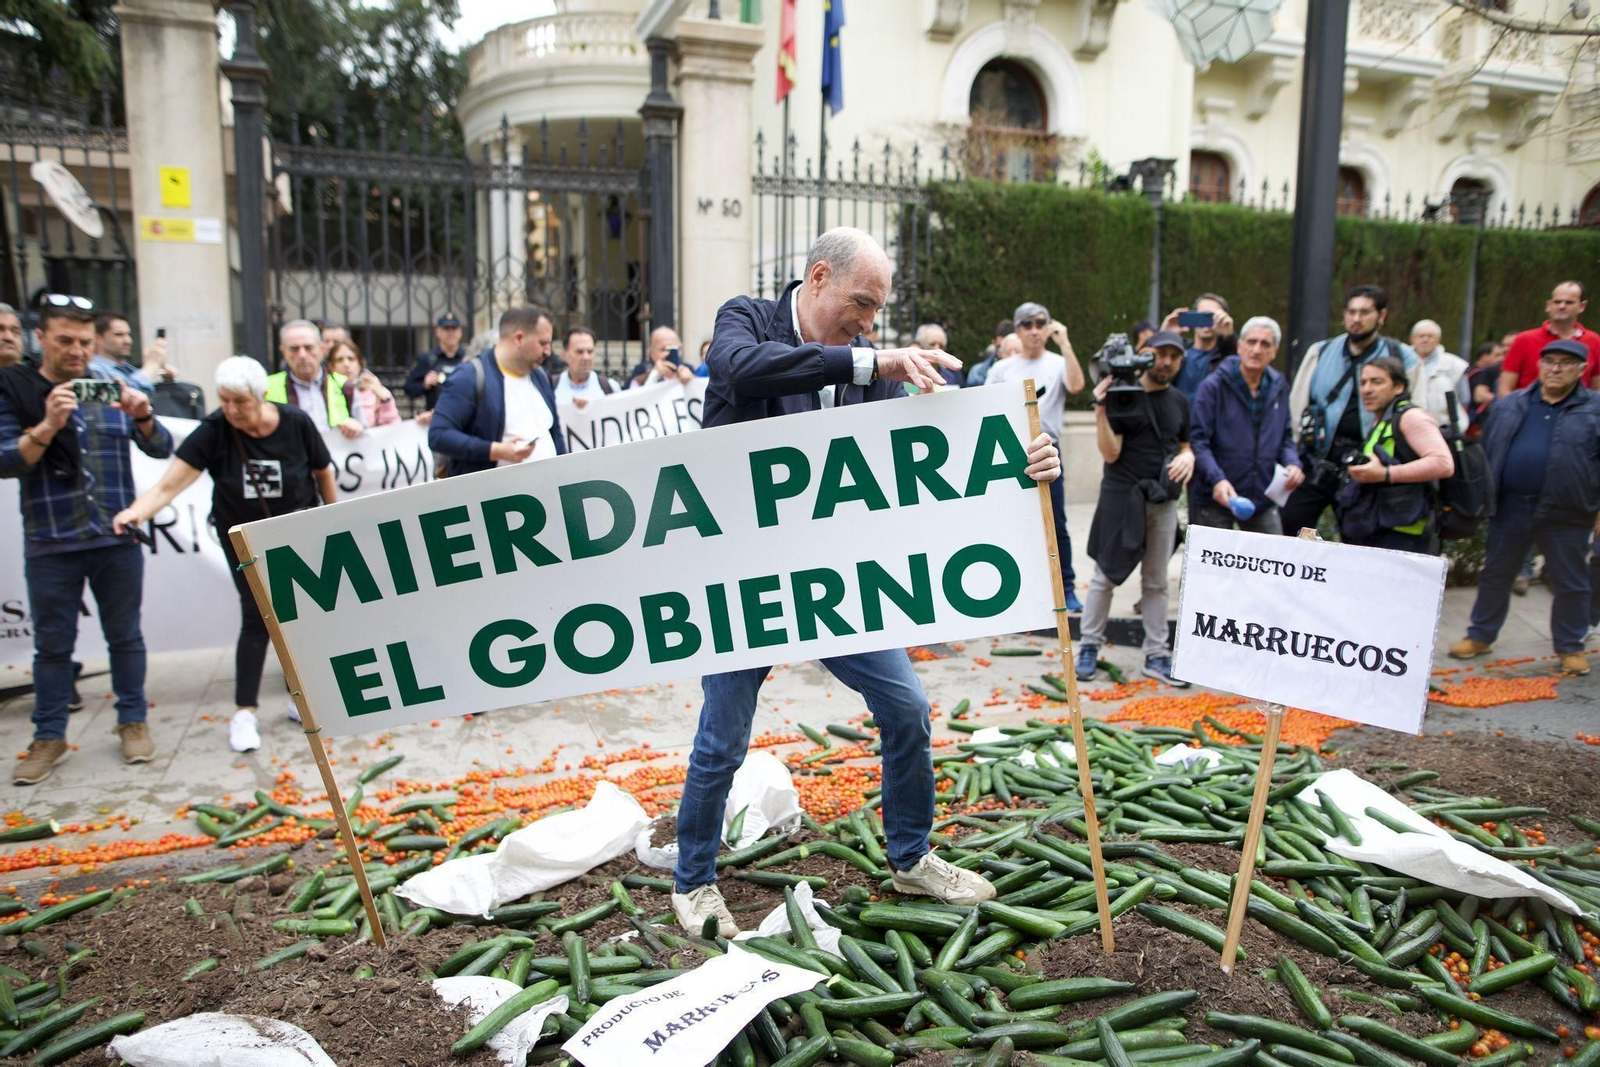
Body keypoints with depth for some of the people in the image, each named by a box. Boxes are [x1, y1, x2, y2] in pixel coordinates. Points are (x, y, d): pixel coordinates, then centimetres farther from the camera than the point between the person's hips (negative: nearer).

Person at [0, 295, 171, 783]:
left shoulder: (111, 388, 7)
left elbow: (161, 449, 2)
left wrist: (143, 416, -19)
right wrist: (48, 426, -25)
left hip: (118, 540, 1)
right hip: (50, 545, -1)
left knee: (125, 635, 9)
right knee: (52, 644, 8)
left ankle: (133, 721, 21)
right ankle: (49, 736, 19)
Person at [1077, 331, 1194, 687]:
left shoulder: (1179, 401, 11)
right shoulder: (1121, 395, -6)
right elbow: (1111, 454, -11)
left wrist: (1188, 457, -3)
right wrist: (1101, 410, -22)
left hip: (1163, 501, 5)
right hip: (1122, 498, -5)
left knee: (1157, 582, 9)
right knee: (1105, 577, 1)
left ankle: (1156, 656, 16)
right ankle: (1090, 647, 13)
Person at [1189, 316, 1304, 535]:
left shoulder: (1279, 388, 10)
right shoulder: (1213, 386, -7)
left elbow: (1285, 437, 19)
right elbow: (1198, 440, -13)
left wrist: (1292, 463, -3)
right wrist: (1216, 479, -27)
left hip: (1264, 500, 5)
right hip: (1215, 500, -5)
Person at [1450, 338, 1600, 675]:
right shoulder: (1507, 407, 8)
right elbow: (1486, 453, 12)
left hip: (1566, 513, -2)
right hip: (1510, 508, 2)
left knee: (1570, 584, 9)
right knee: (1495, 575, 12)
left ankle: (1570, 647, 24)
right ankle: (1480, 636, 25)